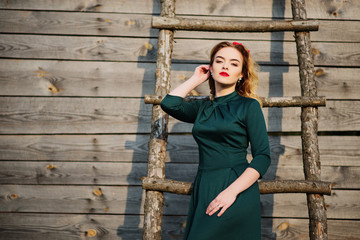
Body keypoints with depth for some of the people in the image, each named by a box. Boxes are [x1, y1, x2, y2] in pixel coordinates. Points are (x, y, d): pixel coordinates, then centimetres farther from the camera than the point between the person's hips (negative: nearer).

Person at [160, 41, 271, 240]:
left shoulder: (248, 105, 0)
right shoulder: (202, 107, 14)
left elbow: (263, 157, -7)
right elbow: (169, 104, -3)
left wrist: (232, 191, -17)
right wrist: (195, 79, 9)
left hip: (237, 193, -4)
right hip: (203, 190, 5)